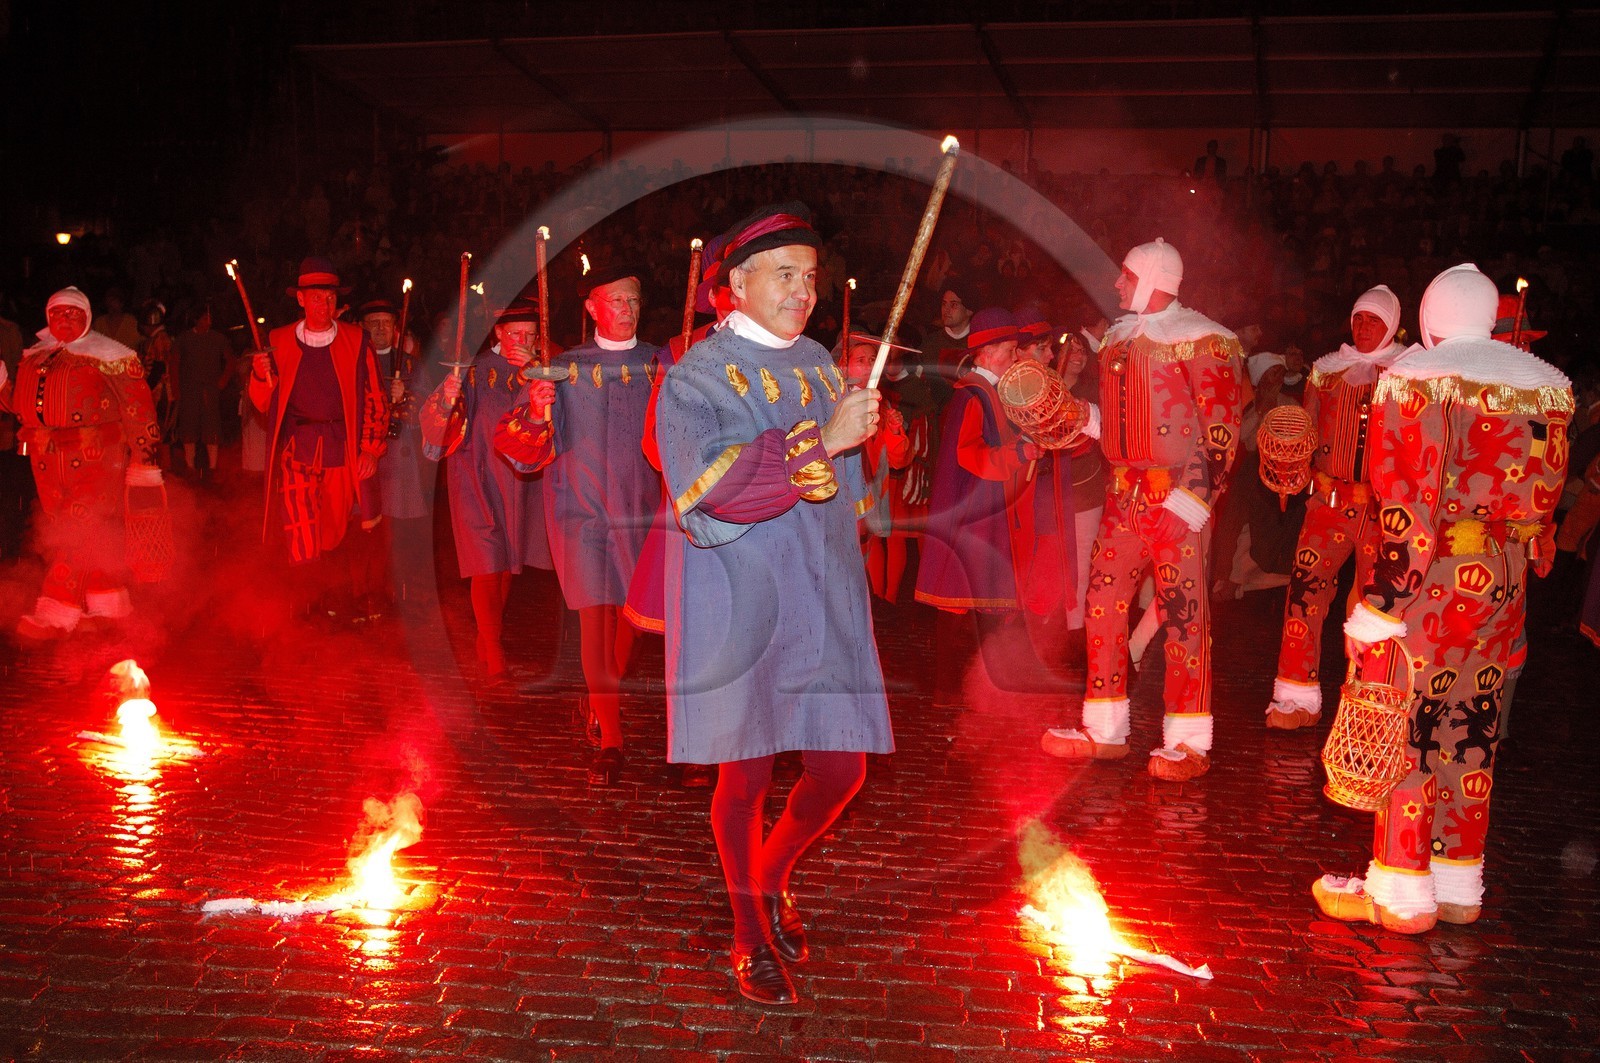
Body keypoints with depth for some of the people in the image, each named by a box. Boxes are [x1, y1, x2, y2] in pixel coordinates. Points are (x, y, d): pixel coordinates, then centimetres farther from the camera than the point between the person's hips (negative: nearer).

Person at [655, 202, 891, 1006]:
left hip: (821, 609, 5)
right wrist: (822, 440, -26)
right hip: (738, 611, -5)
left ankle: (769, 879, 35)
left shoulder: (819, 366, 12)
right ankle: (751, 935, 25)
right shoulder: (697, 376, -5)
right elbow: (713, 482, -23)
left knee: (839, 772, 6)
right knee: (745, 777, 5)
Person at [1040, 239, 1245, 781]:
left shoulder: (1200, 342, -8)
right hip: (1125, 495, 8)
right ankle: (1105, 731, 17)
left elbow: (1222, 428, -13)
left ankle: (1190, 743, 4)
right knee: (1102, 602, 6)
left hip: (1177, 499, -8)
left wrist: (1195, 497, -20)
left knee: (1182, 613, -5)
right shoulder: (1119, 338, 16)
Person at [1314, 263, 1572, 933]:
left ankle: (1401, 894, 9)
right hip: (1504, 589, 7)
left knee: (1406, 734, 2)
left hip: (1432, 584, -6)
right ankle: (1459, 886, 23)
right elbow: (1545, 498, 11)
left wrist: (1378, 605, -13)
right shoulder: (1546, 387, 9)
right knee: (1471, 737, 14)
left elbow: (1406, 508, -15)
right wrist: (1521, 575, 20)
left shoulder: (1417, 380, -10)